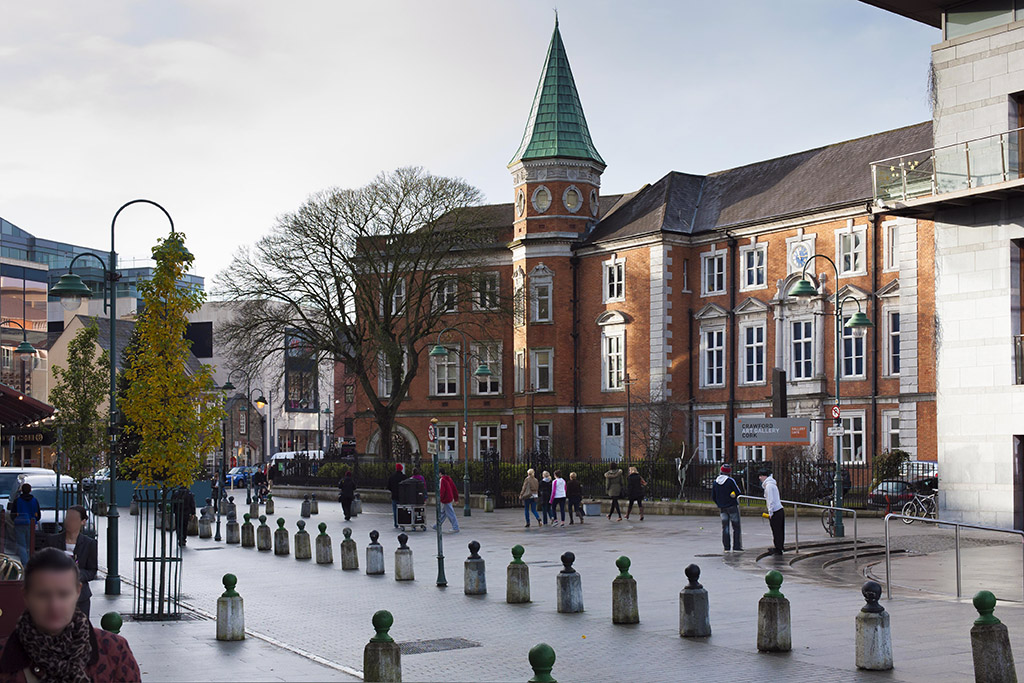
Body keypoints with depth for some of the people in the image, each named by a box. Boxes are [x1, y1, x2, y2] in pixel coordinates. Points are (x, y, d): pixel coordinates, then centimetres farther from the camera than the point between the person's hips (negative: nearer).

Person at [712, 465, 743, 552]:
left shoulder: (715, 482, 4)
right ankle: (736, 546, 1)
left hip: (722, 508, 4)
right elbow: (738, 493, -11)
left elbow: (713, 497, 9)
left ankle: (726, 547, 5)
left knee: (725, 527, 8)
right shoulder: (731, 481, -11)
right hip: (732, 506, -4)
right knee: (736, 526, 4)